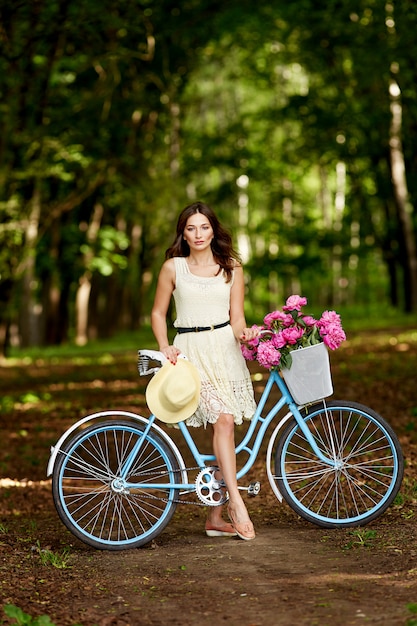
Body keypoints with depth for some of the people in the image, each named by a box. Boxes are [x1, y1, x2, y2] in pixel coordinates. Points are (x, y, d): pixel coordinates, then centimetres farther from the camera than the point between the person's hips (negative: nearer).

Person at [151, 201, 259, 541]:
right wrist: (164, 346, -6)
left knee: (224, 427, 0)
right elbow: (158, 313, 10)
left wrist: (244, 332, -16)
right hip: (191, 350, -2)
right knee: (223, 420, -21)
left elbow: (236, 318, 6)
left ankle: (216, 516, 8)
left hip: (225, 350, 3)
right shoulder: (173, 267, 4)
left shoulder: (231, 268, 9)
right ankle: (237, 503, -22)